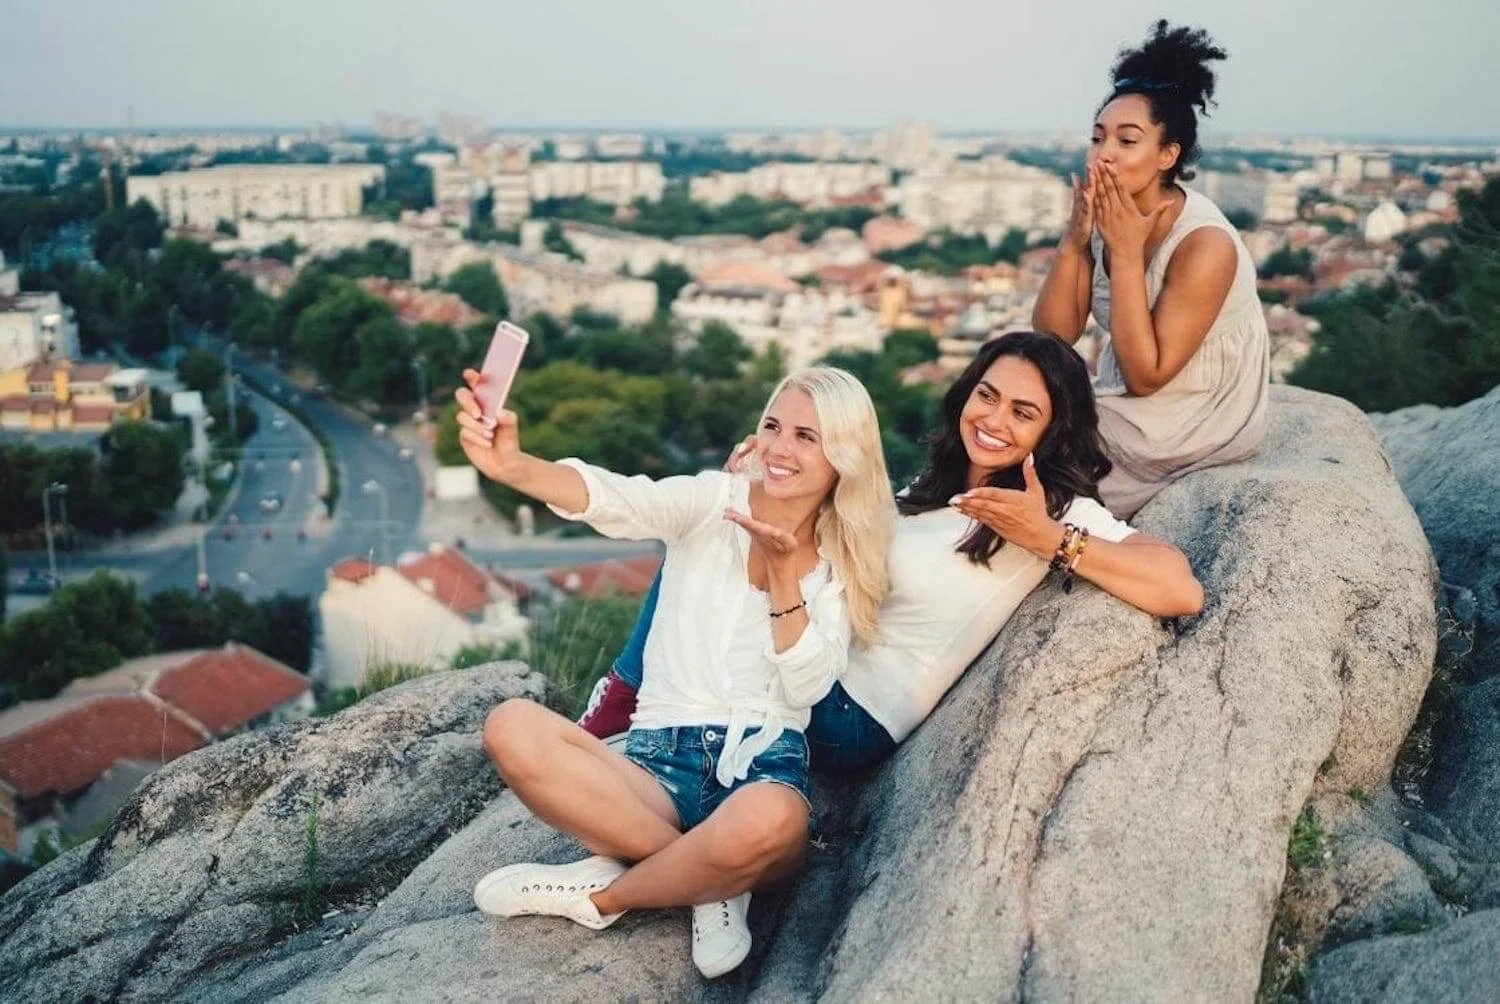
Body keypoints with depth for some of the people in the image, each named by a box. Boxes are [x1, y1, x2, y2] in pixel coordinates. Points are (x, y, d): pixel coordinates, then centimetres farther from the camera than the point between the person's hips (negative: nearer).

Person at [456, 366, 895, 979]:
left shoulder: (848, 562, 8)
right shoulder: (712, 502, 5)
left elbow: (805, 689, -3)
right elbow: (615, 498, -17)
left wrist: (784, 569, -12)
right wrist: (512, 465, -37)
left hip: (765, 763, 0)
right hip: (661, 758, 1)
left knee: (768, 822, -40)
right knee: (512, 729, -28)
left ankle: (600, 895, -9)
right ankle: (711, 879, -17)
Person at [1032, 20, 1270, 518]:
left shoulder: (1204, 245, -26)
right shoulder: (1105, 215, -6)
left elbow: (1145, 375, -24)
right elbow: (1051, 340, -8)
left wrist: (1126, 253, -27)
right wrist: (1074, 241, -21)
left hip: (1190, 432, -6)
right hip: (1125, 405, 6)